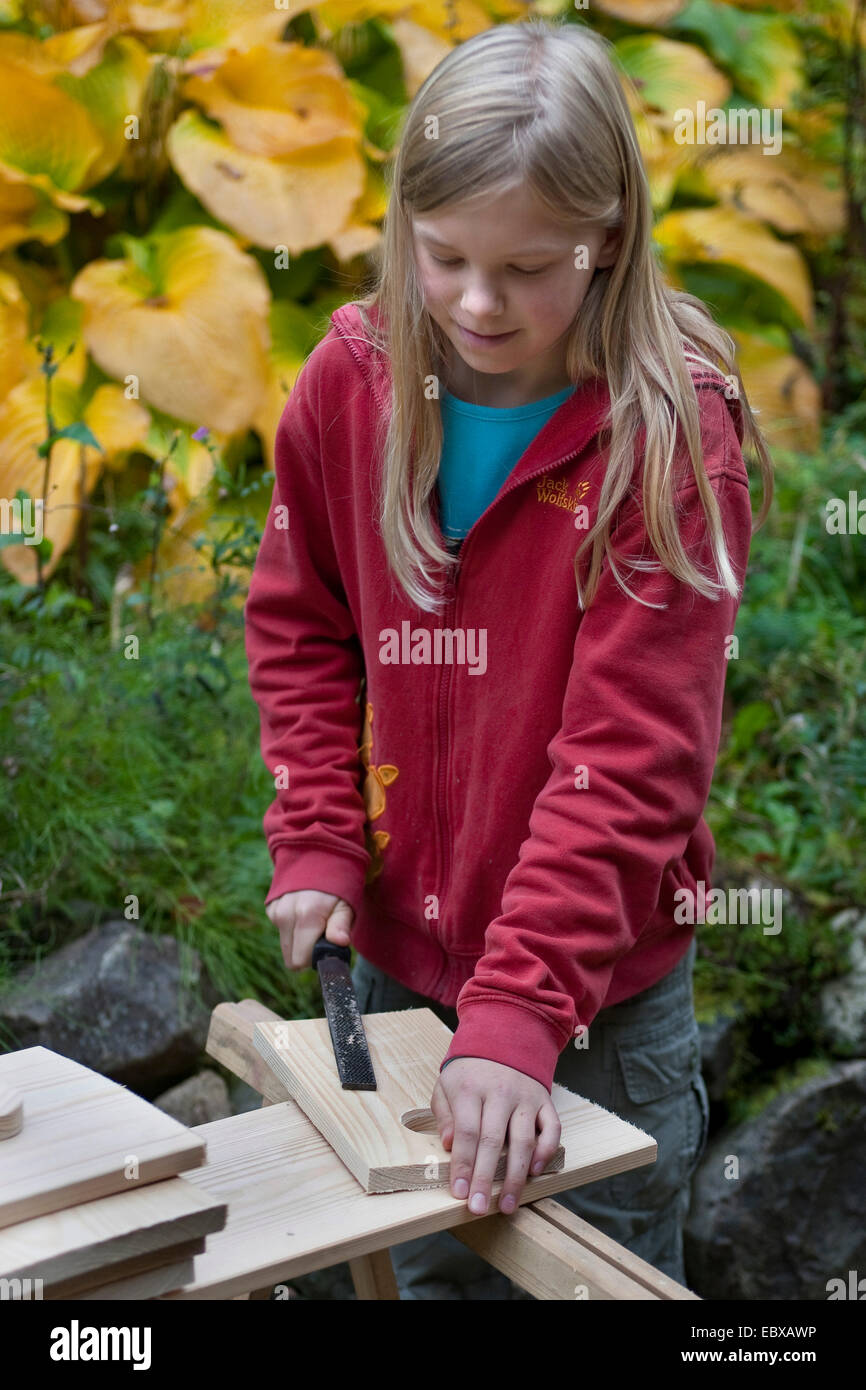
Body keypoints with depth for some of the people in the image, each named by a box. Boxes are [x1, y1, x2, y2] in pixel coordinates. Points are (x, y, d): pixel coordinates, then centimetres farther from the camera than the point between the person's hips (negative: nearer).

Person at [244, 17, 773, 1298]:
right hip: (398, 956, 4)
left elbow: (633, 747, -22)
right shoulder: (353, 377, -6)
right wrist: (315, 847, -5)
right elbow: (303, 628, 6)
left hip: (600, 996, -3)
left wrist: (519, 1011, -27)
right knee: (430, 1265, 20)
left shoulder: (669, 428, -18)